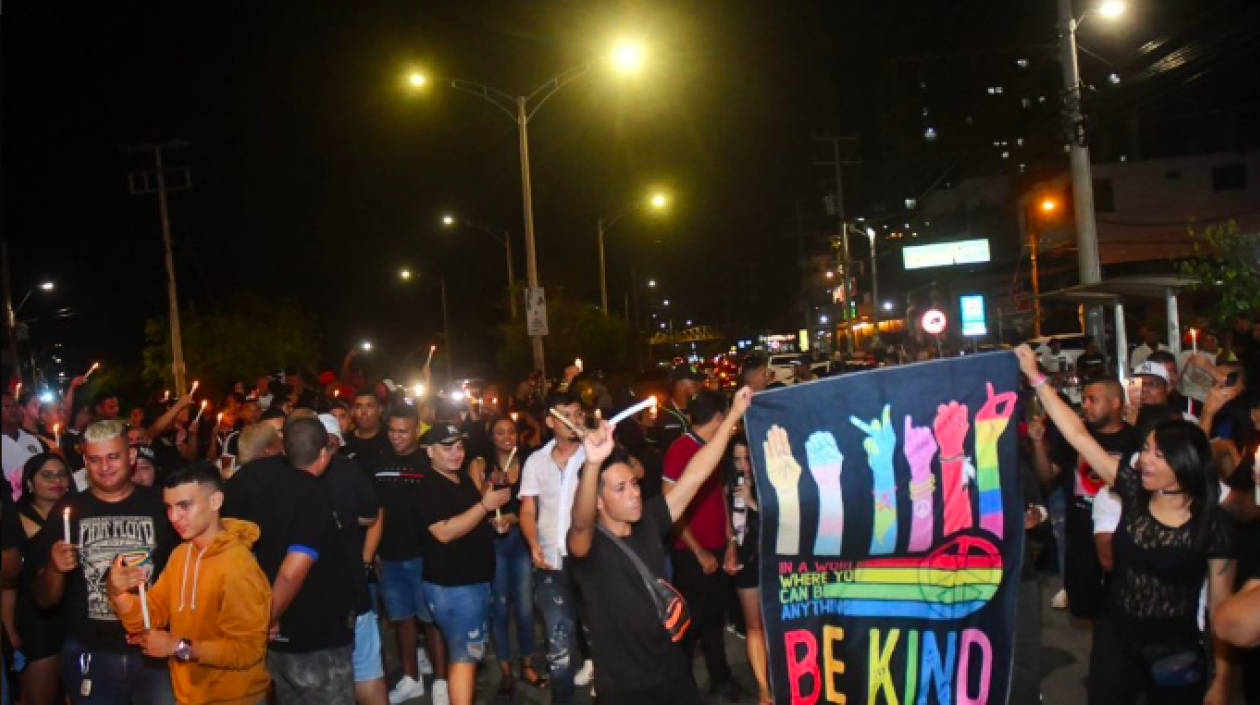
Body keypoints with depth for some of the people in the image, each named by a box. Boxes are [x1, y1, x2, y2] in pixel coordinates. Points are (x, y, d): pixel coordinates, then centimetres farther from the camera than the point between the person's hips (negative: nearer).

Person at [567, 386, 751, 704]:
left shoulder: (648, 522, -1)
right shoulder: (586, 544, -16)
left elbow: (694, 476, -1)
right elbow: (581, 521, -39)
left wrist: (733, 415, -4)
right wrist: (592, 464, -55)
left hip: (674, 671, 5)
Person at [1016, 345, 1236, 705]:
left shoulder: (1213, 524, -12)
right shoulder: (1135, 490, -5)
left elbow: (1221, 605, -7)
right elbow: (1078, 435, -7)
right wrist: (1036, 377, -10)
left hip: (1176, 655, -3)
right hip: (1115, 641, 3)